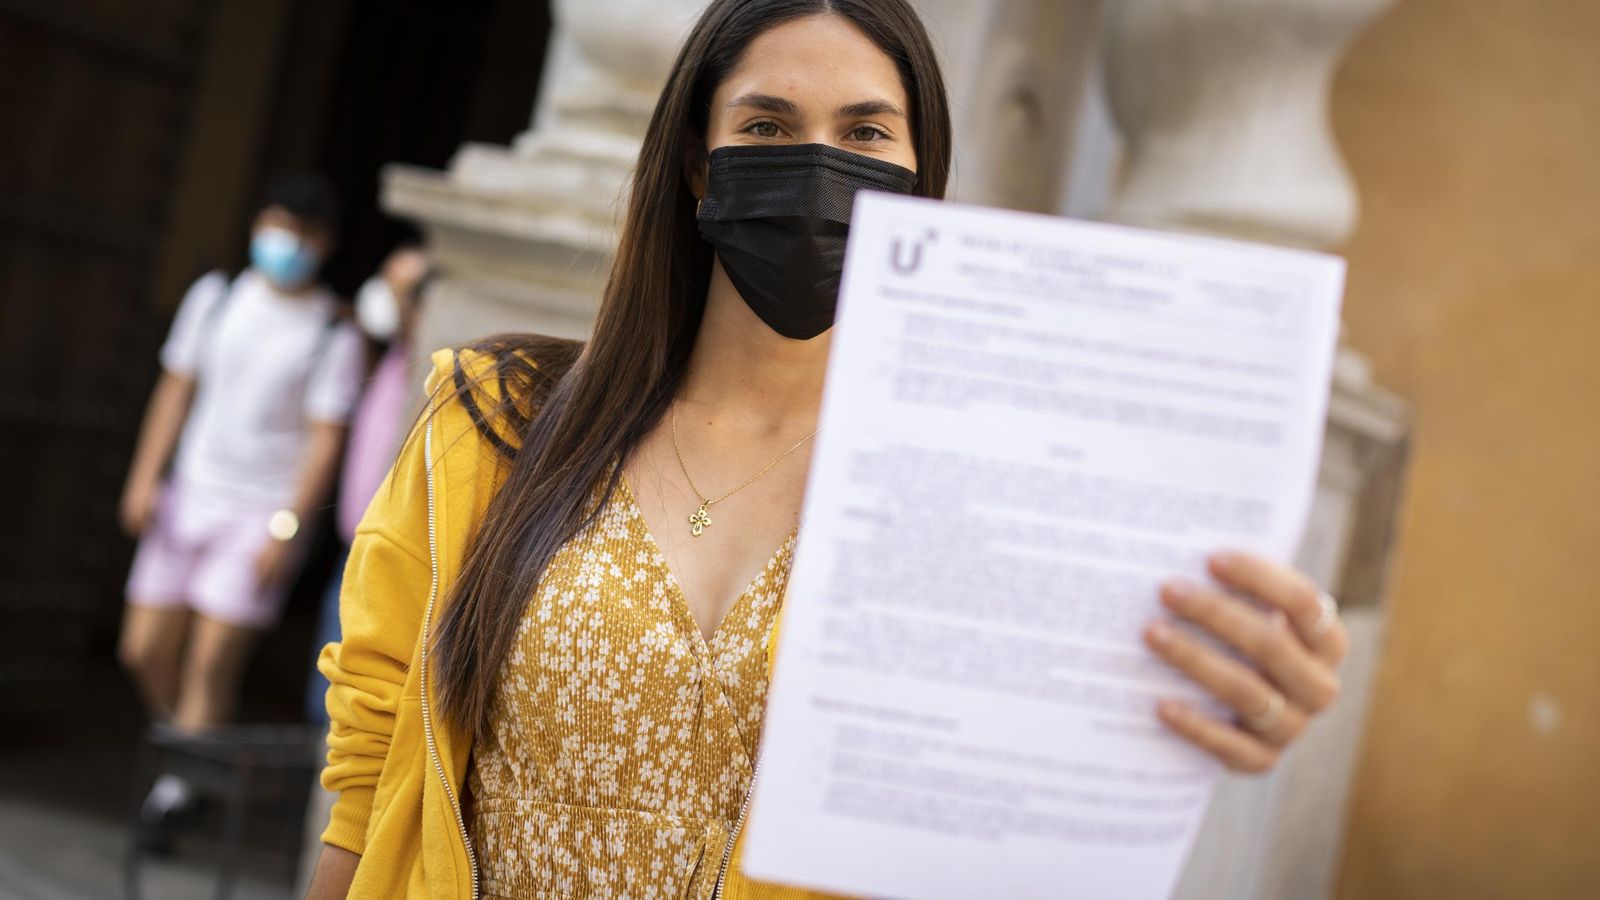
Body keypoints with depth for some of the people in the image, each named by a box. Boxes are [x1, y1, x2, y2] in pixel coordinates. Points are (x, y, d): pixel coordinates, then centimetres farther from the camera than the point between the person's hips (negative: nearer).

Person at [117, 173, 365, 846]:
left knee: (213, 661, -7)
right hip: (189, 498, 5)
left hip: (263, 514, -5)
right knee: (144, 649, 5)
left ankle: (176, 791, 7)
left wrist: (287, 526, -15)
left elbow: (326, 438, -10)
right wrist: (145, 477, 3)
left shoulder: (334, 336, -7)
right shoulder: (216, 297, 7)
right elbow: (176, 388, 10)